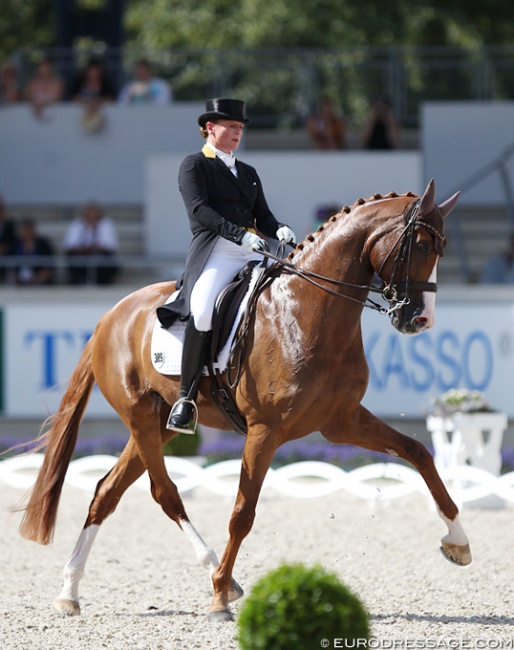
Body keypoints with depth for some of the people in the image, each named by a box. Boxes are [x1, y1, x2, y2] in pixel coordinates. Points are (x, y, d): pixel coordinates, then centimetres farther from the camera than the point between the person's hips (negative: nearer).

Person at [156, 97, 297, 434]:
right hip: (215, 252, -6)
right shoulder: (194, 166, 7)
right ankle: (187, 397, -25)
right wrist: (239, 234, -22)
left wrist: (279, 230, -3)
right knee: (202, 311, -33)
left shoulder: (248, 173, 27)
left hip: (253, 254, 6)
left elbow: (263, 216, 22)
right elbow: (199, 209, -9)